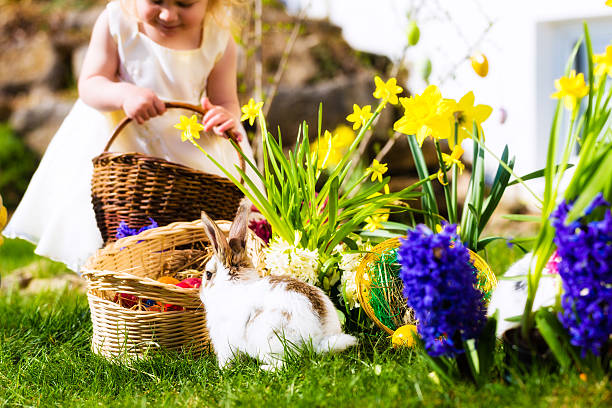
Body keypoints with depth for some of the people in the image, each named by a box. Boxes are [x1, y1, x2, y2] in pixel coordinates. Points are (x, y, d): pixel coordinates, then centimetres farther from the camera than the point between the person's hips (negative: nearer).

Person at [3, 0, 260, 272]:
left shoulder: (219, 39, -15)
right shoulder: (115, 22, -17)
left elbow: (226, 102, -7)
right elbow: (89, 85, -16)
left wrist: (226, 118, -33)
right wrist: (124, 94, -39)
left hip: (191, 147, 0)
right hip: (116, 138, 0)